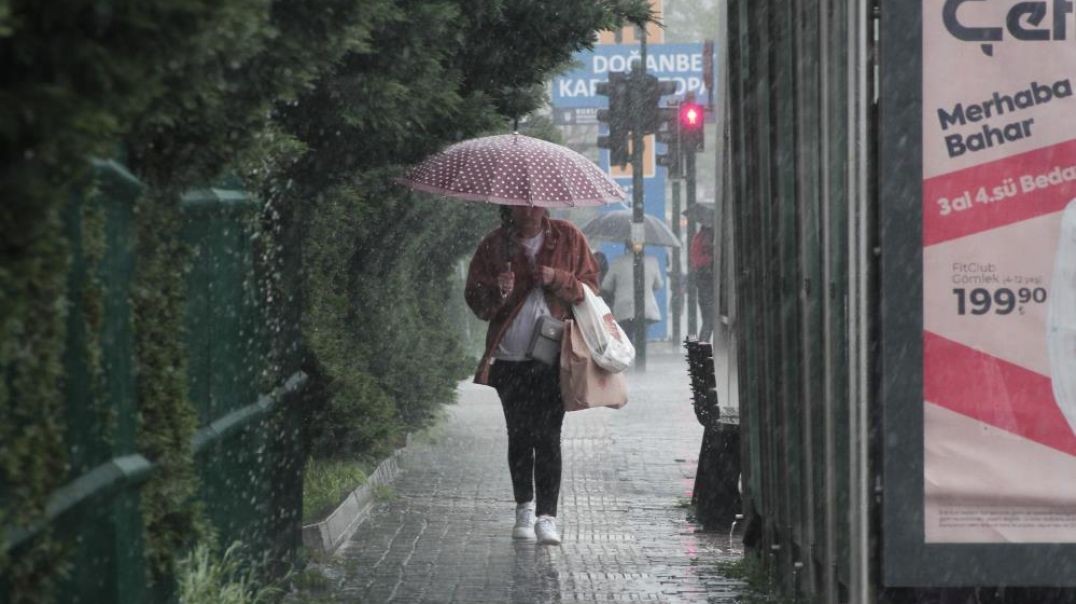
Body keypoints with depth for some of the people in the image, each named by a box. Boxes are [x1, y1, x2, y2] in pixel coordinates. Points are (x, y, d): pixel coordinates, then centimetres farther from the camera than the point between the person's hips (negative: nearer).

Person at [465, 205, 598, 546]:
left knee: (548, 436, -9)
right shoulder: (495, 245, 4)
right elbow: (476, 301, 5)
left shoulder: (568, 239, 4)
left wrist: (558, 279, -13)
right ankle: (524, 507, 22)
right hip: (510, 358, 2)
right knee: (519, 435, 7)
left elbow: (589, 288, 6)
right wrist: (497, 292, -17)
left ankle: (547, 515, -9)